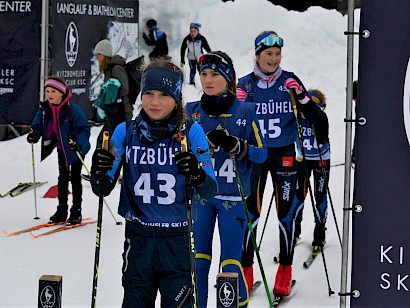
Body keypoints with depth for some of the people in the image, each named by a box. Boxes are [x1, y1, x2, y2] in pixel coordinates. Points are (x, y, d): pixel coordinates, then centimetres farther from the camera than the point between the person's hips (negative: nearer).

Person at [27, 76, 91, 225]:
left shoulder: (72, 109, -28)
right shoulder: (44, 108, -9)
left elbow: (84, 128, -26)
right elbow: (38, 124, 0)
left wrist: (78, 142, -42)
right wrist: (34, 134, -22)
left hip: (76, 149, -6)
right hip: (61, 149, 6)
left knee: (75, 179, 4)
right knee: (62, 178, 14)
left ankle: (76, 211, 14)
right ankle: (62, 210, 23)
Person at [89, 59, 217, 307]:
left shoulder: (191, 132, -4)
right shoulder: (126, 132, 2)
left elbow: (210, 191, -8)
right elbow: (103, 189, 2)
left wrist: (197, 173, -30)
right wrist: (99, 173, -20)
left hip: (178, 239, -2)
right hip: (138, 238, 2)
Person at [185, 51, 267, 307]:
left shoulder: (245, 111, 0)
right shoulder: (191, 112, 6)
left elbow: (261, 153, 1)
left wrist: (235, 145, -18)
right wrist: (206, 143, -15)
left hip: (233, 197, -2)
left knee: (231, 264, -4)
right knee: (197, 261, 4)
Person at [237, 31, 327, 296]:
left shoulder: (290, 81, -1)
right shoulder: (245, 84, 0)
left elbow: (313, 115, -3)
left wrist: (301, 97, -21)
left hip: (284, 155, 0)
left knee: (286, 213, 3)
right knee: (249, 212, -1)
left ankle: (285, 272, 14)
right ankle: (246, 271, 10)